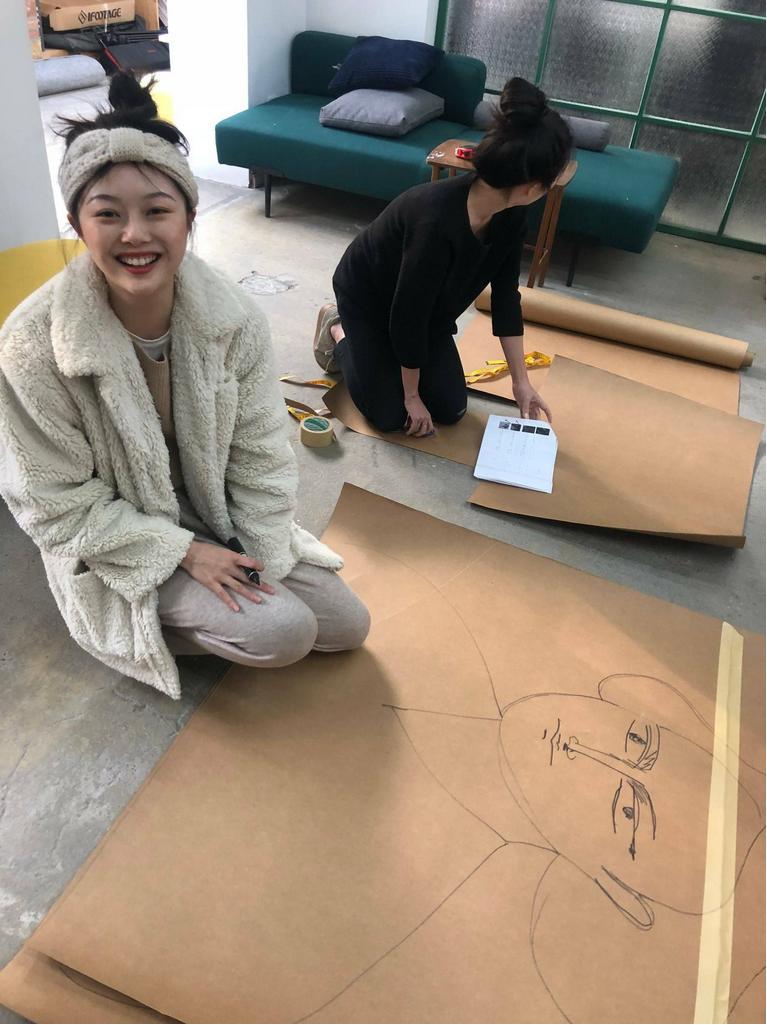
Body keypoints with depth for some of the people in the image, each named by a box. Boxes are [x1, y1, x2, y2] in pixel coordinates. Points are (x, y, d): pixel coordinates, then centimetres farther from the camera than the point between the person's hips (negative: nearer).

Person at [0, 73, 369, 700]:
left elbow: (260, 455, -7)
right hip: (121, 552, -4)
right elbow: (58, 507, -17)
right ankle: (152, 632, 7)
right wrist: (183, 552, -20)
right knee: (283, 633, -20)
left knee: (347, 626, 6)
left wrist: (262, 566, -12)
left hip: (222, 522, 5)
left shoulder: (236, 319, -16)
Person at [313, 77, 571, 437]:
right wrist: (411, 395, -19)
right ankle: (338, 328, 17)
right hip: (366, 295, -6)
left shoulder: (510, 213, -18)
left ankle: (390, 351, 24)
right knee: (389, 415, -3)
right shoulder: (437, 221, -40)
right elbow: (408, 314, -31)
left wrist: (521, 381, -6)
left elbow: (506, 295, -8)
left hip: (426, 307, 7)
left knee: (451, 409, 2)